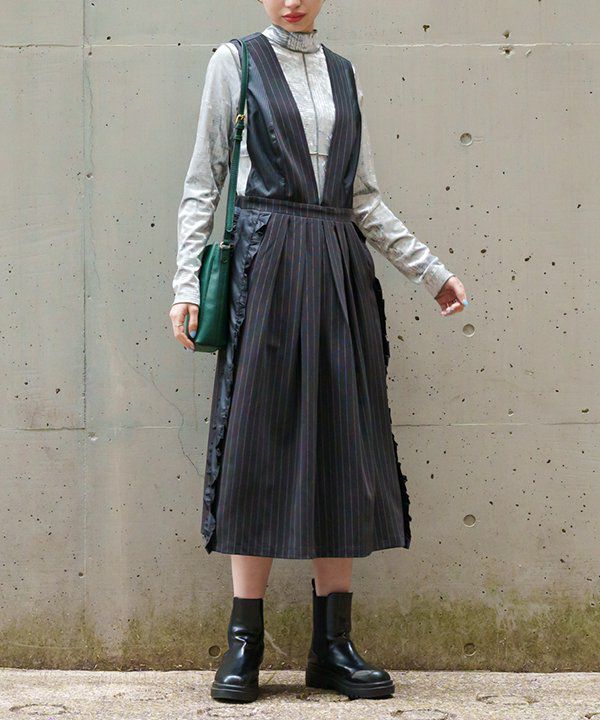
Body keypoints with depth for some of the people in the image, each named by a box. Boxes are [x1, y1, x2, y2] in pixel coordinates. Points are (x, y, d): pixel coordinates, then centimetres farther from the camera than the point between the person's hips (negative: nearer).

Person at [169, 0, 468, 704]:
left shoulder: (343, 72, 17)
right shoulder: (236, 61, 6)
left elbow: (365, 197, 17)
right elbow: (202, 183, 3)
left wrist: (430, 270, 14)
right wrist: (187, 281, -7)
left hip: (340, 272, 4)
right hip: (265, 265, -4)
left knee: (342, 447, 0)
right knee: (260, 440, -6)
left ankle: (333, 644, 5)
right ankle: (244, 642, 0)